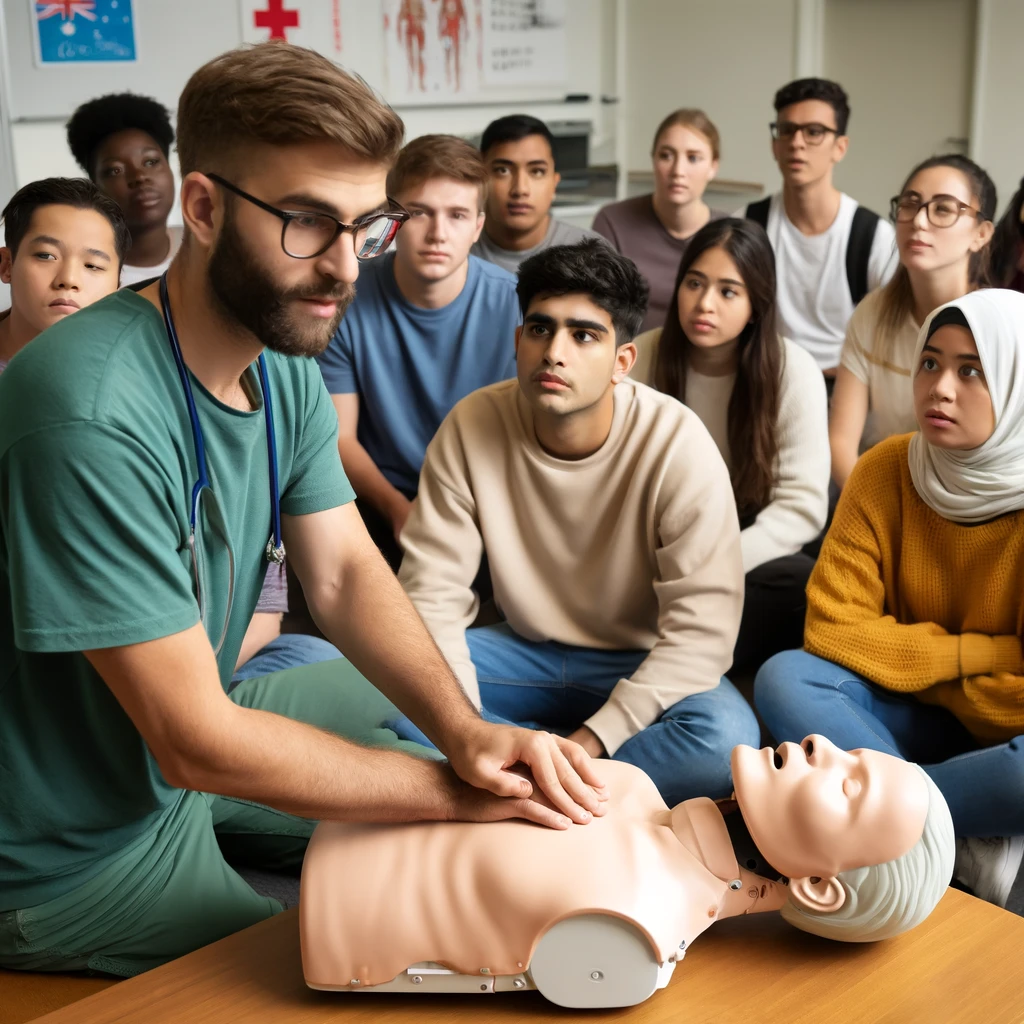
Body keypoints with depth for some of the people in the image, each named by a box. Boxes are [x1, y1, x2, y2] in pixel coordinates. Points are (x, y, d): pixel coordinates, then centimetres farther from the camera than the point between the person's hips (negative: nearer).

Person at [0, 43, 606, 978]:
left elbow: (347, 572, -5)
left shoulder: (285, 366, -5)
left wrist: (467, 731, -23)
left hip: (192, 741, 8)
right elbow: (195, 743, -31)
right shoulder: (94, 415, -35)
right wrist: (458, 790, -25)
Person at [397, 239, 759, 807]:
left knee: (728, 739, -33)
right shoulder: (471, 426, -14)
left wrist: (590, 742, -29)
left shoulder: (677, 443, -21)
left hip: (641, 664, -2)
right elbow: (431, 594, -12)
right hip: (525, 649, 3)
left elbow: (702, 626, -22)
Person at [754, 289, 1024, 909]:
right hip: (915, 722, 4)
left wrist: (907, 661, -11)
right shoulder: (886, 472, -8)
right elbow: (831, 629, -13)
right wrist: (973, 654, -16)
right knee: (785, 679, -24)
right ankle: (966, 845, -23)